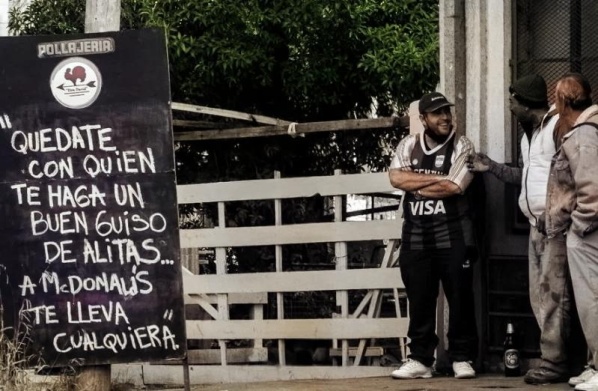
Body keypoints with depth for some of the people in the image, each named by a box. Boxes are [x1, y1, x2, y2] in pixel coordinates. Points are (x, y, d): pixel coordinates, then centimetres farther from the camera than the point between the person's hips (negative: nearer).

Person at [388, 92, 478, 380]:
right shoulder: (409, 145, 9)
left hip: (453, 237, -3)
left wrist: (414, 184, -5)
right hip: (415, 236, 3)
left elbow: (452, 187, -16)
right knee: (419, 300, 5)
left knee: (460, 299, 0)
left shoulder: (462, 147, -3)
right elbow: (396, 177, -7)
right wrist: (437, 179, -11)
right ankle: (420, 359, 11)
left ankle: (462, 358, 9)